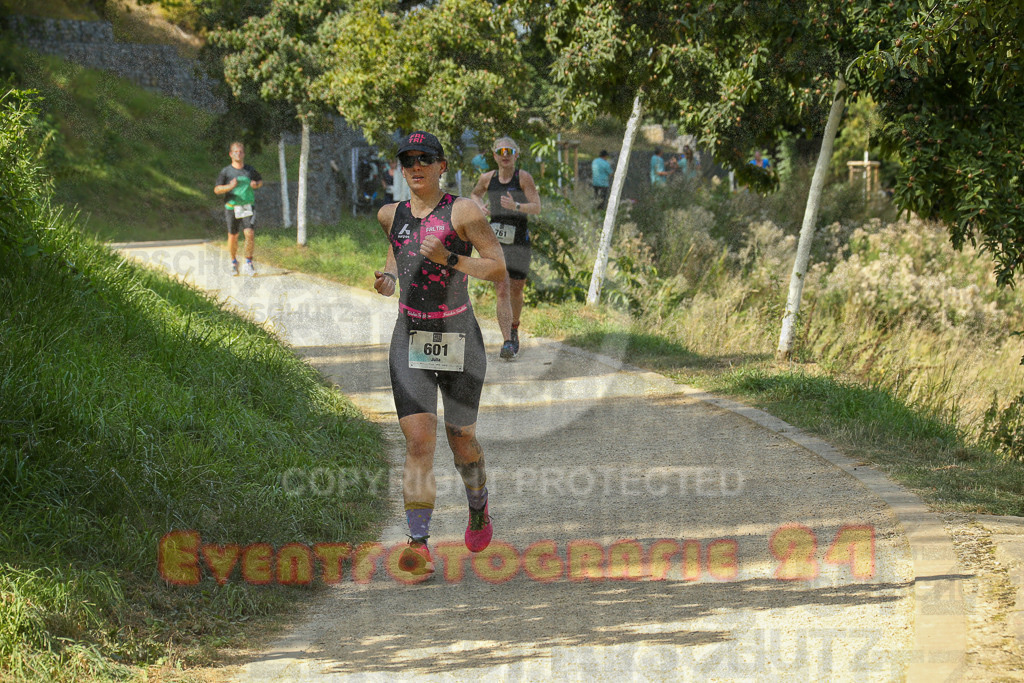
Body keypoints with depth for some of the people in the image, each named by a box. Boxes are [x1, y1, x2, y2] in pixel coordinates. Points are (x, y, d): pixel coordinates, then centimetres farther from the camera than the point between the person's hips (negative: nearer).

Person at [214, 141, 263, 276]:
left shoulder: (249, 170, 5)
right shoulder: (226, 171, -2)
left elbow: (260, 180, 22)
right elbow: (216, 189, -3)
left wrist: (256, 184, -1)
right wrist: (229, 186, -21)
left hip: (248, 208, 1)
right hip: (232, 208, -1)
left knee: (250, 234, -15)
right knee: (233, 236, 8)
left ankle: (248, 264, -4)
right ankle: (234, 262, 31)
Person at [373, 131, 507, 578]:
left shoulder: (463, 212, -8)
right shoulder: (391, 215, 7)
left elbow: (499, 269, -9)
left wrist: (448, 259, -21)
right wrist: (387, 280, 6)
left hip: (459, 339, -2)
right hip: (410, 340, 2)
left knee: (460, 439, 10)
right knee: (418, 441, -11)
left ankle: (478, 508, 41)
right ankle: (418, 544, -13)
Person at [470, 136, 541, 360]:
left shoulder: (524, 178, -5)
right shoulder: (487, 178, 4)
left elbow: (537, 207, -13)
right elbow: (475, 193, 26)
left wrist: (516, 206, -30)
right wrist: (480, 206, 4)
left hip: (519, 239, -1)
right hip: (496, 240, 1)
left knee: (516, 291, 11)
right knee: (502, 290, -13)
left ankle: (514, 329, 41)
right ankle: (507, 343, -21)